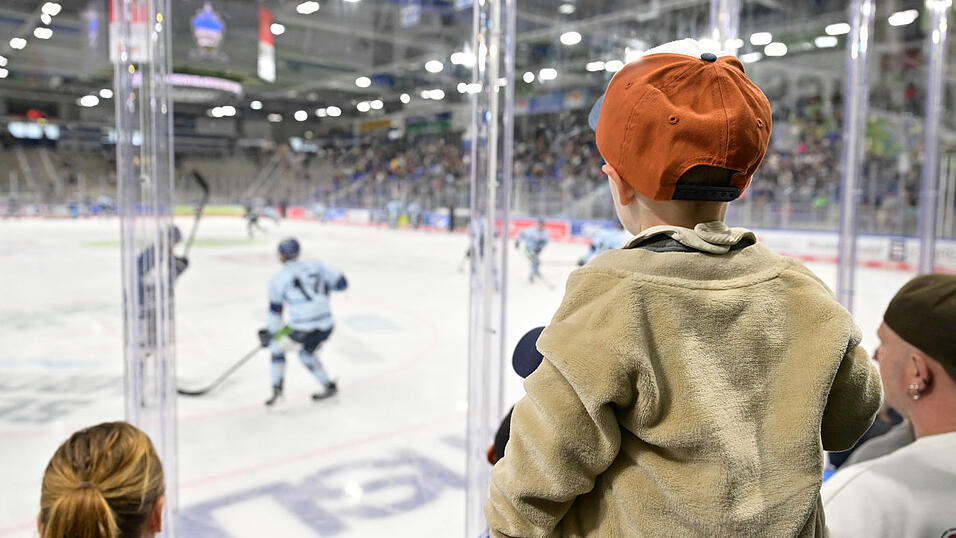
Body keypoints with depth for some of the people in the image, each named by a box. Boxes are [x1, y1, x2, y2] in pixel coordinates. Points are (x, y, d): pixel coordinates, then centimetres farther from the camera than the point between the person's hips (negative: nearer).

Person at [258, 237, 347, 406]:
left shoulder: (277, 280, 2)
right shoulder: (315, 264, 7)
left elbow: (275, 312, 7)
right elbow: (341, 282, 7)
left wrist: (269, 334, 22)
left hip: (302, 329, -4)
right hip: (326, 326, 4)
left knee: (277, 345, 24)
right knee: (305, 353, 32)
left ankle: (277, 389, 18)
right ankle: (329, 386, 31)